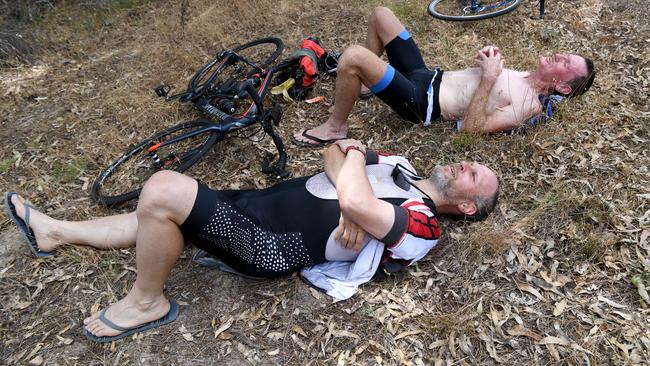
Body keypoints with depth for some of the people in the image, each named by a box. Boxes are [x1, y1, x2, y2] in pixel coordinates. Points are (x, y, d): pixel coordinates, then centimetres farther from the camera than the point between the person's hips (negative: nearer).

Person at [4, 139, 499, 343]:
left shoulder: (421, 225, -11)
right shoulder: (401, 167, 16)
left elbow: (353, 201, -31)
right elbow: (334, 154, 11)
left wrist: (355, 152, -10)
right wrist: (350, 207, -7)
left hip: (271, 245, -8)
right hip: (264, 200, 8)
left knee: (162, 189, -21)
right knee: (157, 218, 10)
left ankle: (146, 304, 2)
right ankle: (55, 232, 30)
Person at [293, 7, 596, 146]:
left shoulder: (529, 106, -15)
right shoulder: (524, 76, 12)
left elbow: (471, 127, -25)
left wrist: (488, 79, -26)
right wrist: (487, 58, 1)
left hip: (419, 100, -9)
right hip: (427, 75, 9)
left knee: (352, 56, -29)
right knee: (381, 15, 13)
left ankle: (335, 128, -6)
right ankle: (362, 82, 26)